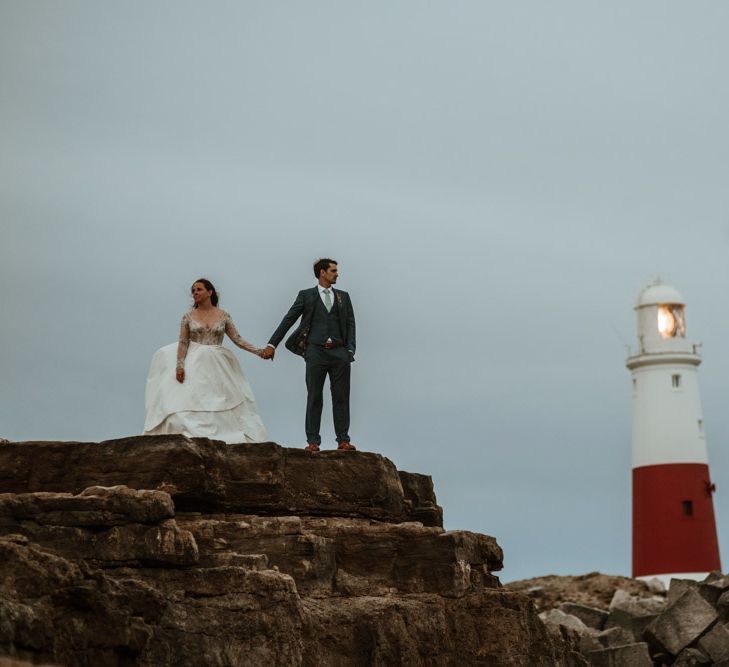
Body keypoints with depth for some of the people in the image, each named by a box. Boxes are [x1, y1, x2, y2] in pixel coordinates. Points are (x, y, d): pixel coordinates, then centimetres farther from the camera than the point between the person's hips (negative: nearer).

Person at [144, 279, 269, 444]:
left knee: (221, 403, -1)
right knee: (190, 402, -10)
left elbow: (237, 339, 3)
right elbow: (183, 343, -1)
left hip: (217, 366, 1)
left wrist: (257, 351, -8)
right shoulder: (188, 316, 3)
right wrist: (179, 365, -13)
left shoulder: (223, 315, 4)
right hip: (194, 365, -1)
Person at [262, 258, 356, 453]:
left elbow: (350, 324, 11)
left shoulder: (343, 297, 14)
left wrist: (350, 349, -2)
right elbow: (288, 320, 4)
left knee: (341, 398, 2)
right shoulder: (306, 296, 6)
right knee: (314, 398, 1)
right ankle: (313, 441, 3)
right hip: (316, 351, -2)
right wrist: (272, 344, -2)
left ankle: (343, 440, 6)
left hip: (339, 352, 2)